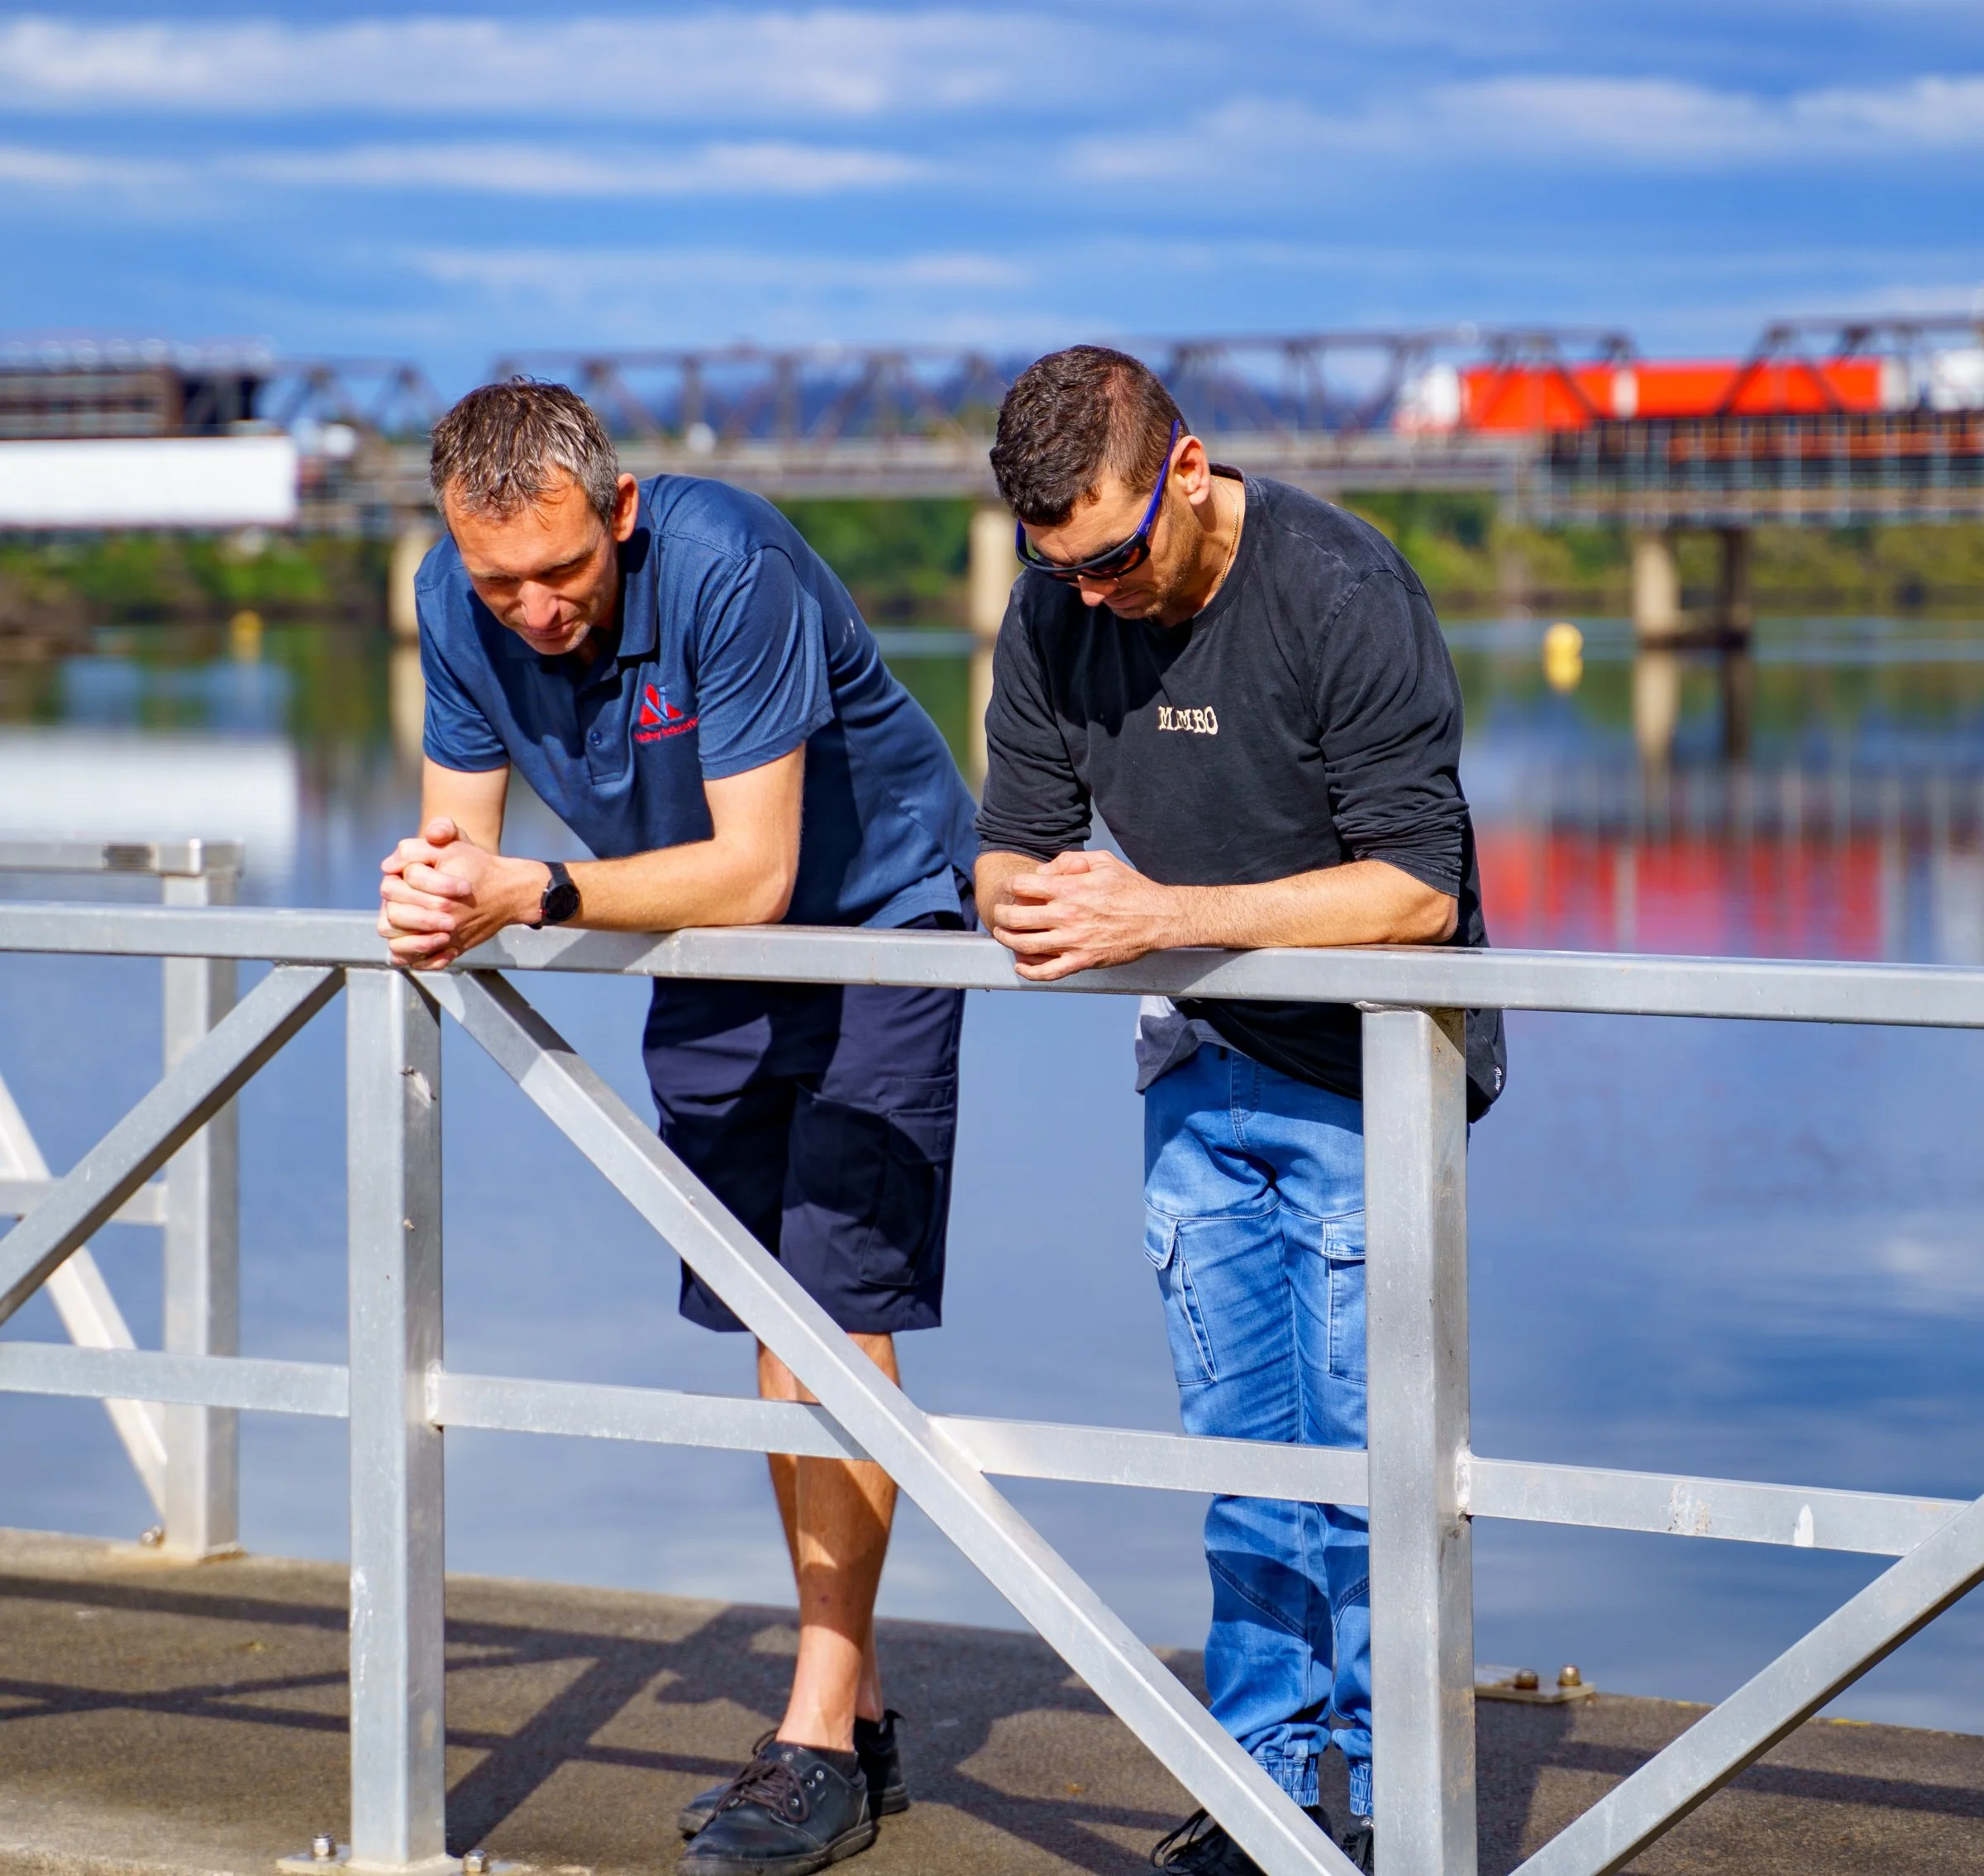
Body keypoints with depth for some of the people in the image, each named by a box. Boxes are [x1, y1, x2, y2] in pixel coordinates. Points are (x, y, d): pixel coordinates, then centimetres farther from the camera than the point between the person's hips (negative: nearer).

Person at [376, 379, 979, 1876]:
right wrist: (431, 890, -32)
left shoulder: (727, 566, -31)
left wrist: (533, 898, -42)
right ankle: (857, 1710, 18)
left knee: (840, 1310, -13)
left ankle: (820, 1748, -11)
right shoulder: (458, 599, -12)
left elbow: (755, 874, -32)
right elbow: (460, 829, -8)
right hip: (710, 953, 7)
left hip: (873, 919, -6)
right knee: (769, 1324, 8)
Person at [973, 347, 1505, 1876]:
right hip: (1202, 1071, 6)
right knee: (1236, 1446, 8)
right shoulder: (1054, 617, -3)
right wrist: (1029, 904, -22)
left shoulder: (1343, 593, -21)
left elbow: (1415, 890, -25)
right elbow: (1013, 847, 3)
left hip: (1370, 1078, -5)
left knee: (1361, 1451, -5)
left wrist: (1161, 916, -31)